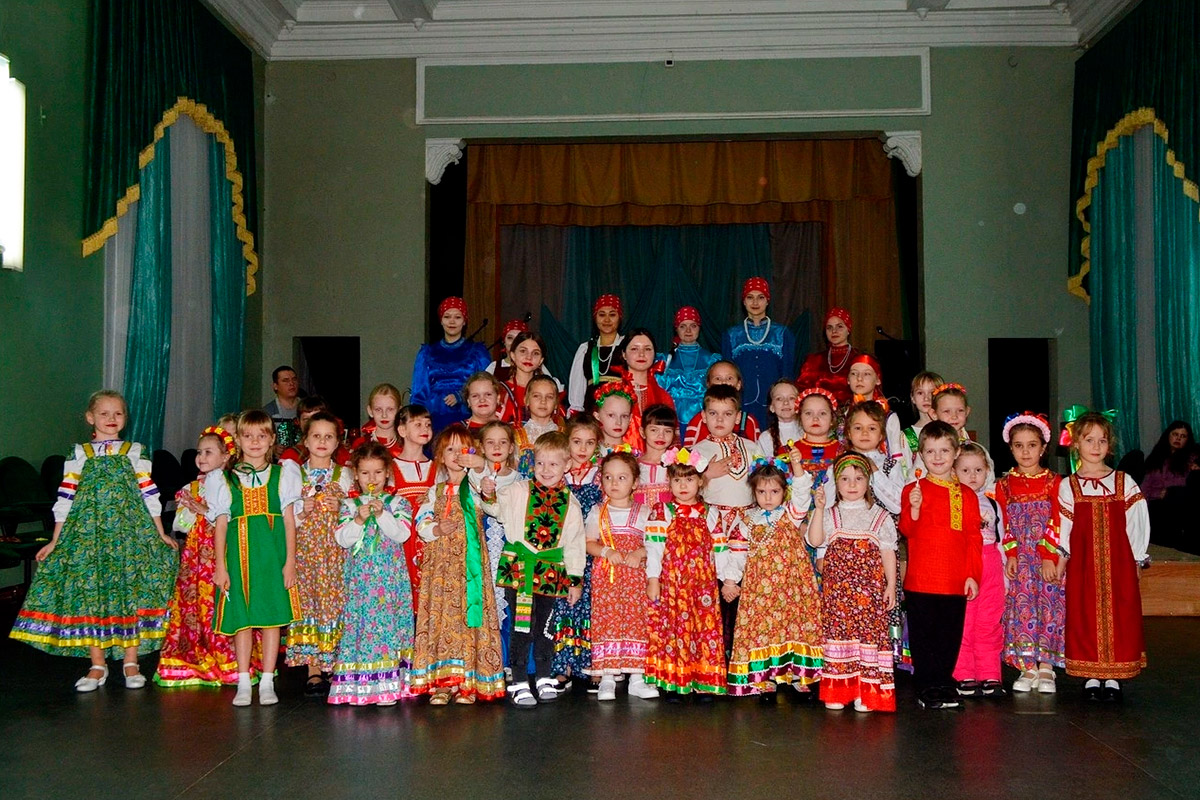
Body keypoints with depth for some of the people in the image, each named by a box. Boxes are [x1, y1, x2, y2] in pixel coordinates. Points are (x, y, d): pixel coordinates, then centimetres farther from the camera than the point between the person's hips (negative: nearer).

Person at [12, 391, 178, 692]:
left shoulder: (134, 453, 8)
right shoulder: (79, 455, 8)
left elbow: (149, 494, 7)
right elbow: (65, 498, 7)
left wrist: (161, 534, 5)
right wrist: (54, 541, 4)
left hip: (130, 530, 0)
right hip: (87, 531, 0)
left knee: (132, 593, -4)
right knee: (88, 593, -2)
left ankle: (131, 663, 9)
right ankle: (97, 666, 10)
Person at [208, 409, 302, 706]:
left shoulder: (282, 474, 7)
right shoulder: (225, 479, 7)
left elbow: (289, 521, 4)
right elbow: (220, 525, 5)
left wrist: (290, 561, -2)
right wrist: (219, 566, -1)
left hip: (273, 553, 0)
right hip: (239, 554, 0)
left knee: (272, 616, 1)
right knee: (242, 619, 3)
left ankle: (267, 682, 10)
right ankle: (243, 683, 12)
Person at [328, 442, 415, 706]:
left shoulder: (398, 503, 6)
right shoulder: (349, 505, 9)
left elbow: (402, 533, -7)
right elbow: (342, 538, -1)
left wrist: (382, 514, -16)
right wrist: (359, 520, -14)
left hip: (390, 577, -1)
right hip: (359, 577, 1)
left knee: (388, 622, -5)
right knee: (358, 622, -1)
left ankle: (387, 685, 1)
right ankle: (356, 685, 6)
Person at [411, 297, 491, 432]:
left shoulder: (477, 351, 11)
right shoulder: (427, 352, 17)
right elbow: (419, 392, 16)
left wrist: (460, 397, -10)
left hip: (466, 420, -1)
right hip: (435, 420, 1)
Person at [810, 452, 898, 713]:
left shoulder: (880, 516, 8)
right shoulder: (830, 514, 9)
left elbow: (888, 553, 7)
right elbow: (814, 540, -7)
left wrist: (891, 585, 1)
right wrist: (819, 509, -13)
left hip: (870, 589, -1)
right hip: (837, 589, 1)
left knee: (870, 631, -4)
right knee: (837, 631, 0)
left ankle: (866, 693, 4)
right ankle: (837, 691, 9)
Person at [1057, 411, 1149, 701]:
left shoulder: (1124, 482, 5)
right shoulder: (1068, 486, 4)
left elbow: (1136, 523, 5)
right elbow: (1063, 529, 4)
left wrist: (1137, 561, 2)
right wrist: (1059, 564, -1)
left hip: (1118, 562, 0)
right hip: (1083, 563, 0)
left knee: (1119, 616, 0)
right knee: (1085, 617, 0)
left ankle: (1113, 677, 9)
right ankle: (1091, 677, 10)